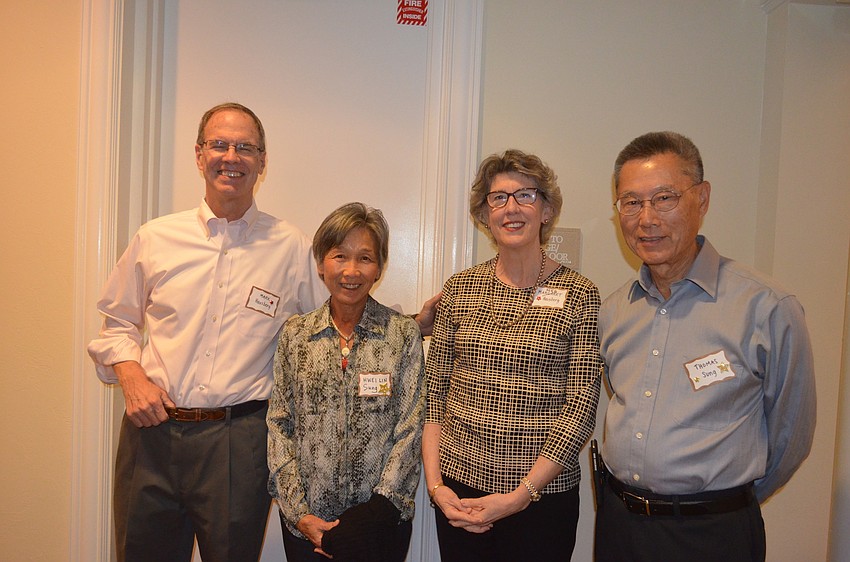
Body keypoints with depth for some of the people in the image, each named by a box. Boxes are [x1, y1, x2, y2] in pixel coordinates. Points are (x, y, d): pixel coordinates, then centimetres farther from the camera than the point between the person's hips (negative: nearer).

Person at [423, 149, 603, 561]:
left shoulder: (579, 295, -6)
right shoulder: (459, 288, 2)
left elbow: (581, 407, -10)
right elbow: (434, 389, 3)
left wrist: (521, 494, -13)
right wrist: (435, 482, -4)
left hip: (543, 495, -2)